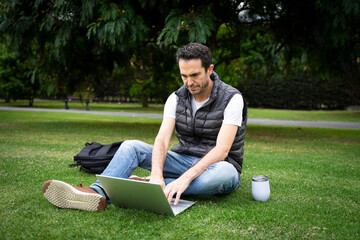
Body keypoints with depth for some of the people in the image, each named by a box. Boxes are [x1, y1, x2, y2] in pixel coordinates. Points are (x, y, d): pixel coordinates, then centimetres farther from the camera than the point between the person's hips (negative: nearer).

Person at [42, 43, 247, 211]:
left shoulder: (231, 98, -15)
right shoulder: (177, 98, -1)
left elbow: (222, 150, -26)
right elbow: (162, 140, -13)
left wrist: (186, 177, -39)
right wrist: (156, 175, -34)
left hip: (215, 165, -3)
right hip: (183, 161, 4)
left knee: (224, 173, -41)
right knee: (131, 146, -14)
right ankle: (98, 193, -40)